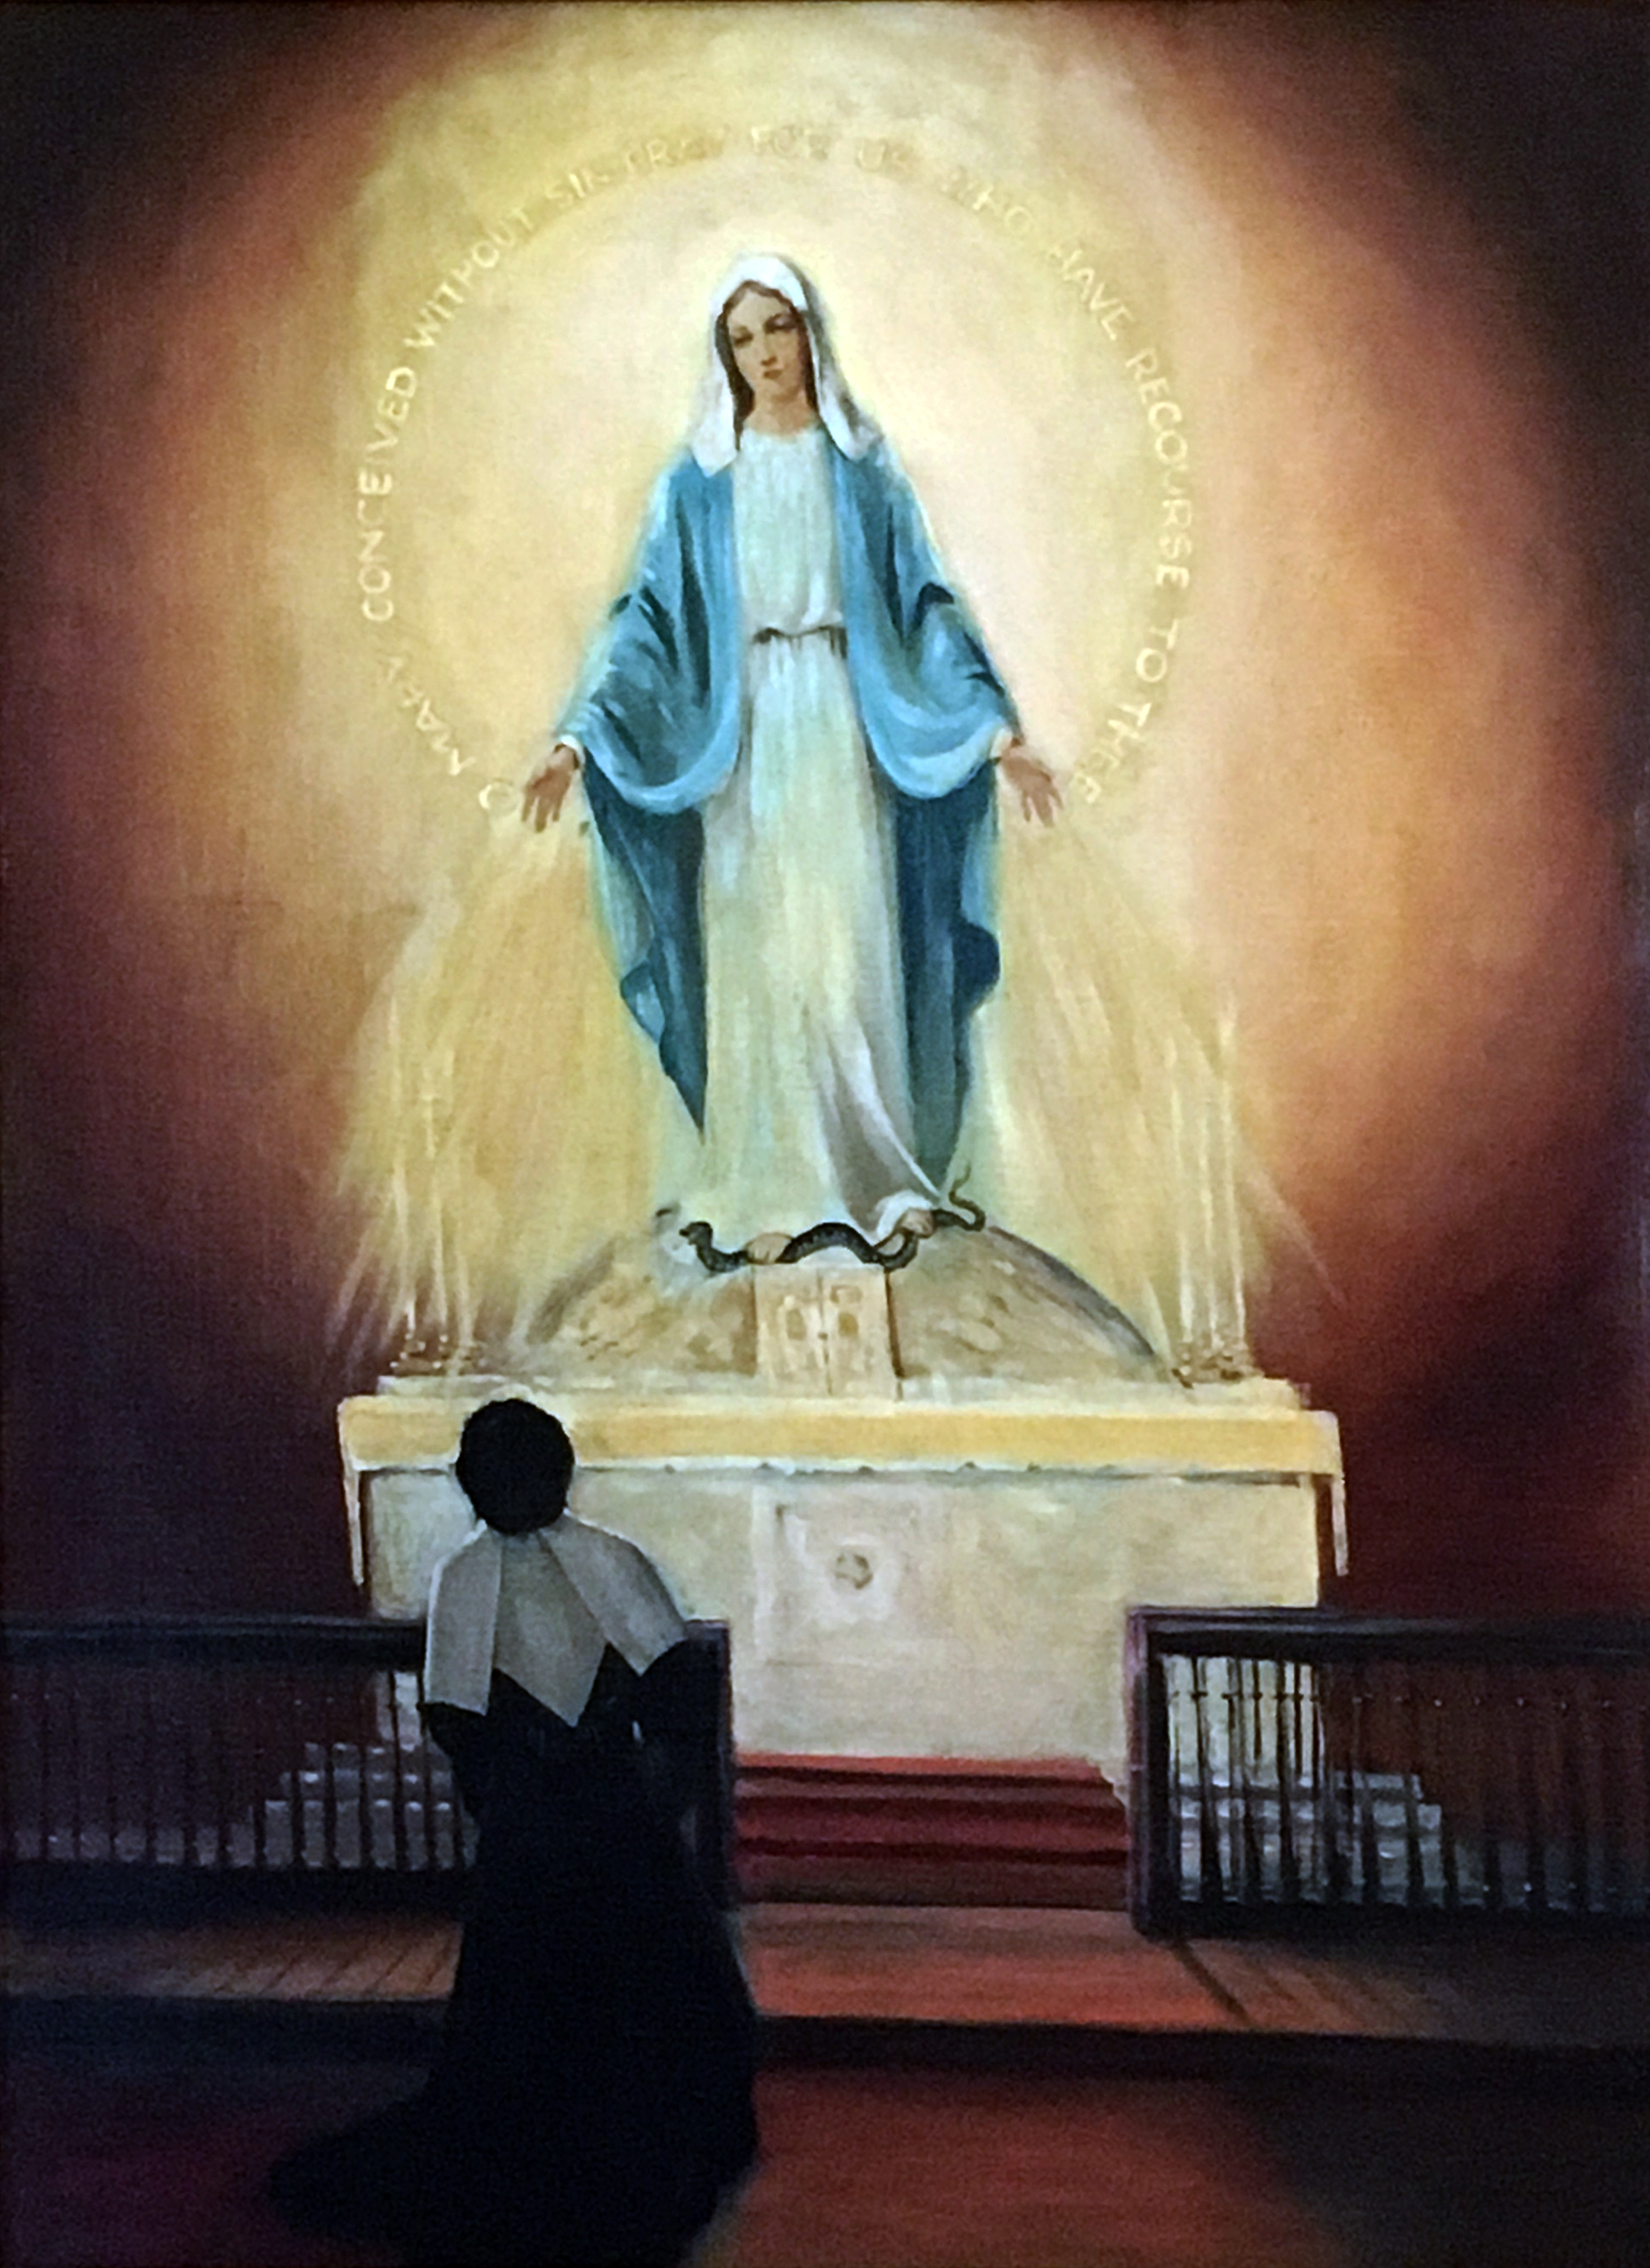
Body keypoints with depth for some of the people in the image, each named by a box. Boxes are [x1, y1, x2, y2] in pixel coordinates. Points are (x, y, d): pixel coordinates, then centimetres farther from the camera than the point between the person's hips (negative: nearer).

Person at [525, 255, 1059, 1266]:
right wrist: (581, 737, -10)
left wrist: (997, 725, -7)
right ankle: (767, 1191, 6)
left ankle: (874, 1178, 8)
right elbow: (648, 617, 2)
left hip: (842, 736, 0)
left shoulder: (864, 471, 7)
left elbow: (928, 605, 4)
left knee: (853, 953, -1)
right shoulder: (700, 482, 7)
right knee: (754, 960, 0)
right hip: (741, 740, 0)